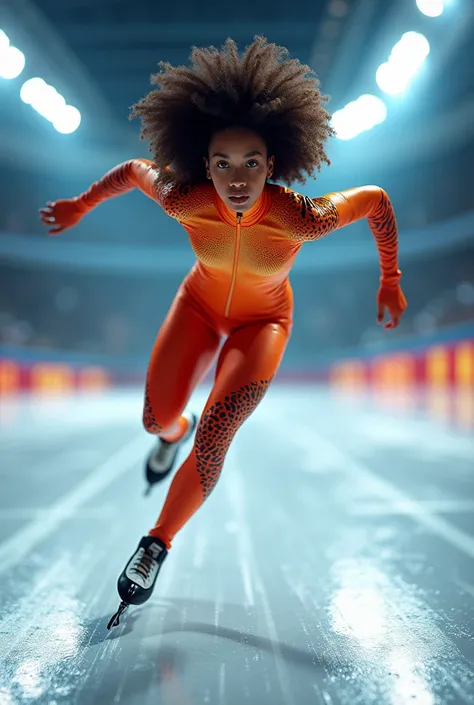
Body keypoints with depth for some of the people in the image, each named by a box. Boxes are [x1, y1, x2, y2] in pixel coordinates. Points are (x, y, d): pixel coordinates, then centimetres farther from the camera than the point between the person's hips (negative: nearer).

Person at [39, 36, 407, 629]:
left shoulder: (302, 219, -35)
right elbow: (134, 169, -8)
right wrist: (79, 206, 5)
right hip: (199, 305, 2)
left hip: (263, 321, -2)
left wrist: (390, 282, -7)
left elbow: (376, 199, -17)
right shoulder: (185, 203, -30)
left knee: (213, 439, -16)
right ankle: (176, 431, 41)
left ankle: (158, 541, 8)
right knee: (157, 418, 0)